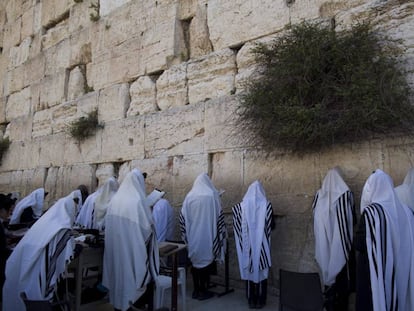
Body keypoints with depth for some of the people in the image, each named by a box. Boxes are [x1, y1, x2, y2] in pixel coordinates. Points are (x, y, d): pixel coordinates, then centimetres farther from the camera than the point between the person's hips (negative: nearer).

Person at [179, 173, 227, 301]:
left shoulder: (189, 196, 0)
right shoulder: (212, 195, -6)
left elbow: (183, 217, 2)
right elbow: (219, 216, -5)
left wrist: (186, 235, 11)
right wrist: (221, 234, 4)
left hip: (193, 236, 3)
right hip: (208, 236, -3)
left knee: (195, 261, 13)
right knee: (206, 261, 8)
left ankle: (196, 290, 21)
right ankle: (203, 291, 14)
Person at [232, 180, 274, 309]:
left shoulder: (241, 206, -4)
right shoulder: (266, 205, -8)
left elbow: (237, 226, 3)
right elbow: (271, 226, -2)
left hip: (247, 245, 1)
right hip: (262, 246, -1)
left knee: (249, 271, 12)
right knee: (261, 272, 11)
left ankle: (251, 300, 21)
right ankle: (260, 301, 19)